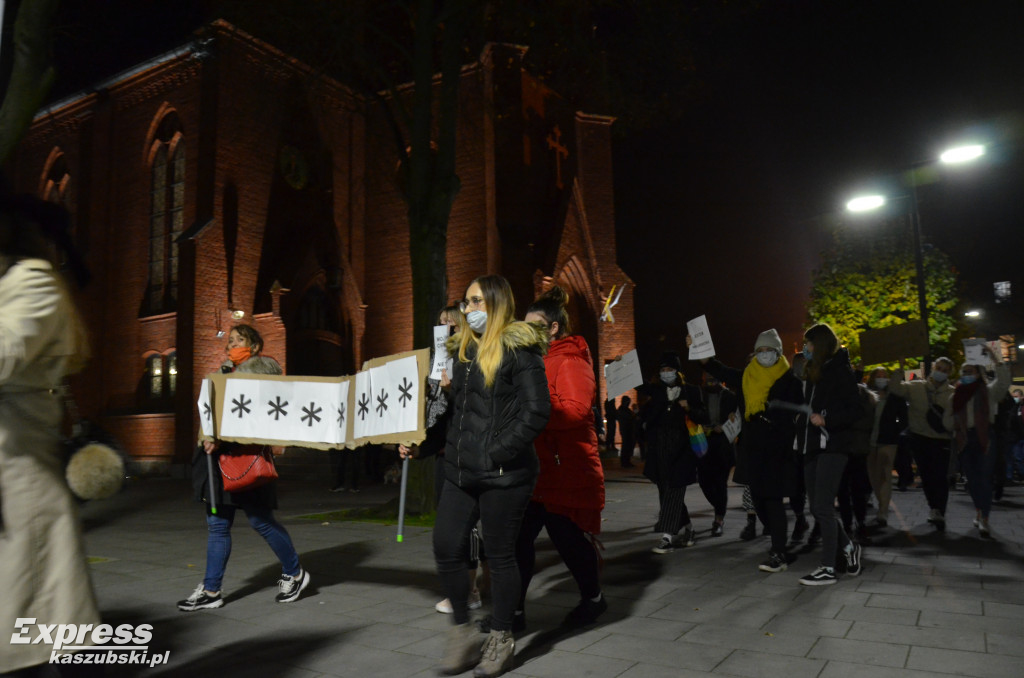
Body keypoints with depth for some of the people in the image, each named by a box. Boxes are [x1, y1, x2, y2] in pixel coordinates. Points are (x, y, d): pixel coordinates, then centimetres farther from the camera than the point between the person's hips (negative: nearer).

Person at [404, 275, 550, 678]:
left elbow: (536, 411, -16)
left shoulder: (518, 348, -9)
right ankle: (462, 630, 27)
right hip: (461, 471, 7)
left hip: (504, 475, -7)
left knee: (500, 554, 6)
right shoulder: (462, 350, 14)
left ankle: (501, 639, 26)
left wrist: (498, 453, -18)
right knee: (446, 549, 6)